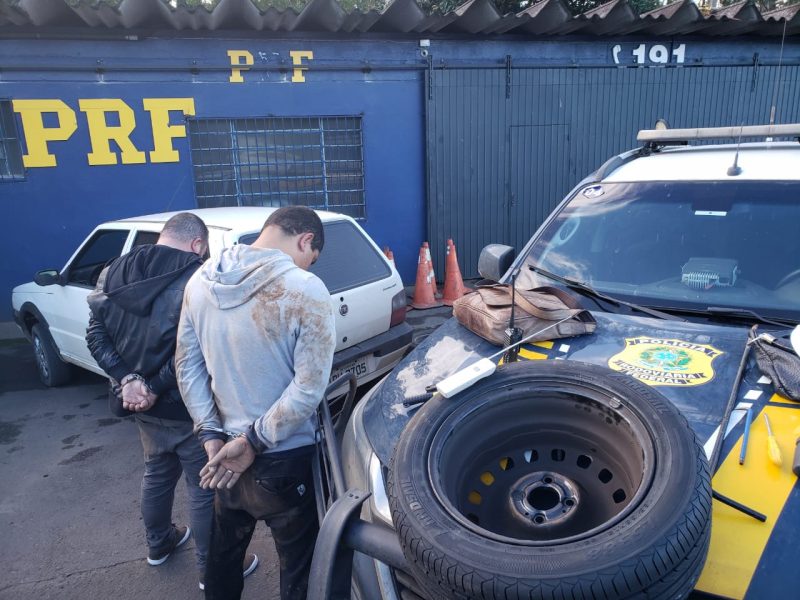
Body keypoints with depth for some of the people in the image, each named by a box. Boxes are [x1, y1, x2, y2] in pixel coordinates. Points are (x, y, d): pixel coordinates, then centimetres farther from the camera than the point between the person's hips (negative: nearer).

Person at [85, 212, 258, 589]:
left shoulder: (115, 271, 3)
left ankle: (159, 544, 48)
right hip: (187, 405, -7)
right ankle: (212, 569, 26)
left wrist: (127, 380, -11)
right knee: (204, 487, 10)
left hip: (140, 401, 7)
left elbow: (96, 334, -3)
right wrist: (155, 388, -18)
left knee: (157, 472, 27)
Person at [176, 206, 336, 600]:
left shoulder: (201, 282, -1)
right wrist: (255, 440, -12)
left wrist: (213, 435, 2)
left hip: (225, 454, 6)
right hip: (284, 461, -5)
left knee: (223, 551, 28)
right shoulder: (306, 291, -20)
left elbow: (187, 365, 3)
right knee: (299, 564, 17)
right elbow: (308, 389, -22)